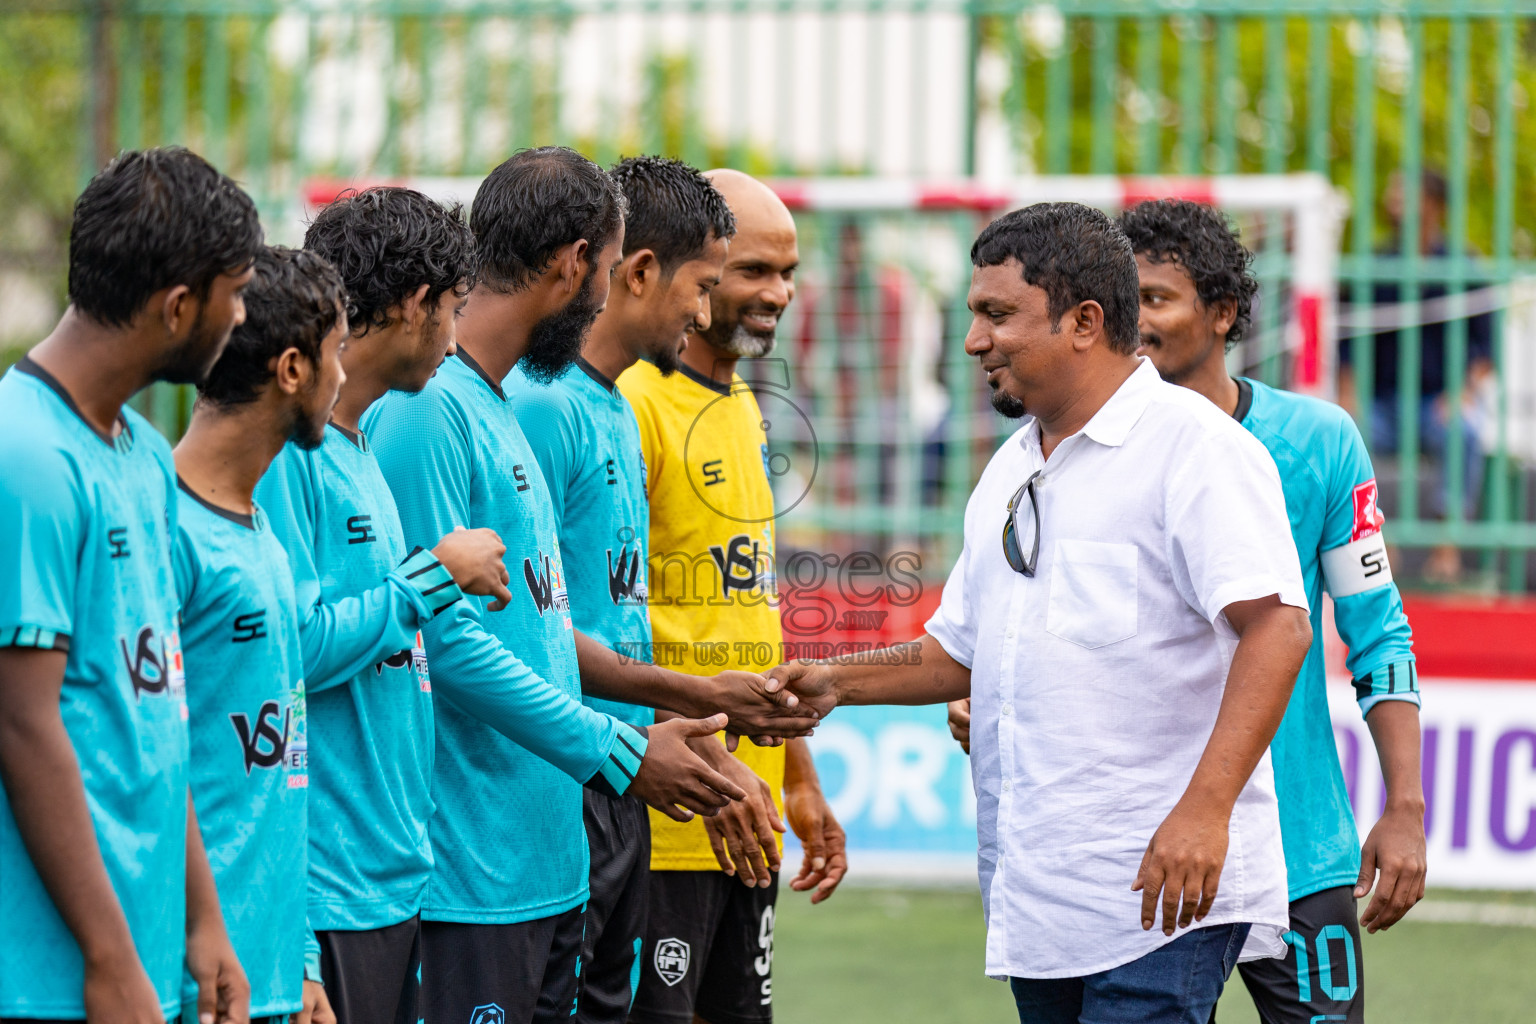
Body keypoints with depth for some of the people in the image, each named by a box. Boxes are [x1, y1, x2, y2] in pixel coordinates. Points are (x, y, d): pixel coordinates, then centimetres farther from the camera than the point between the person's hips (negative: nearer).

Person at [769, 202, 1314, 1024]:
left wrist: (1205, 808, -28)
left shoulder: (1194, 446, -8)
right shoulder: (1009, 470, 19)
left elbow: (1275, 627, -19)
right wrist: (838, 681, 11)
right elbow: (962, 652, 28)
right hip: (1033, 896, 8)